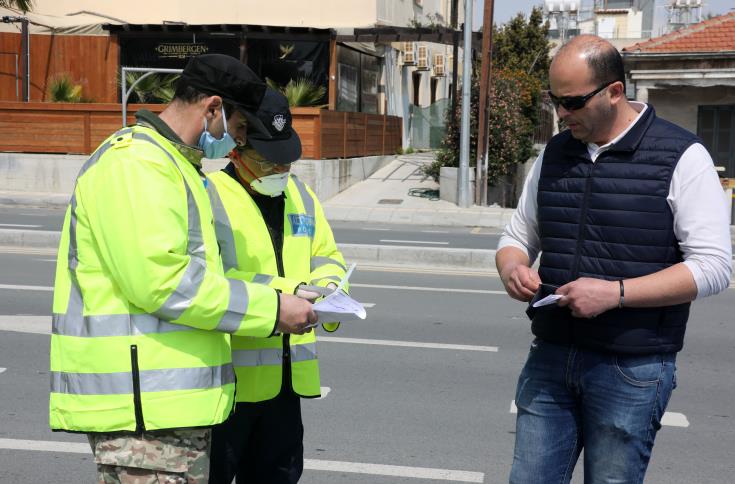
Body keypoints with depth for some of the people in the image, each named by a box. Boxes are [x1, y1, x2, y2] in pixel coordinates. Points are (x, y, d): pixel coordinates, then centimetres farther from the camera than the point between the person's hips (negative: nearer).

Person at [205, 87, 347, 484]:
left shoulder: (300, 196, 12)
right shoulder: (209, 196, -12)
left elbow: (327, 257, 18)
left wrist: (326, 289, -6)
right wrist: (285, 292, -27)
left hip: (286, 376, 7)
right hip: (226, 377, -7)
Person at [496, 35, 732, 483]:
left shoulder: (681, 157, -8)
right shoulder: (554, 154, 9)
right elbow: (518, 236, 18)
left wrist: (616, 293, -22)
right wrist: (512, 267, -6)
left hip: (632, 370, -4)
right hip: (550, 358, 5)